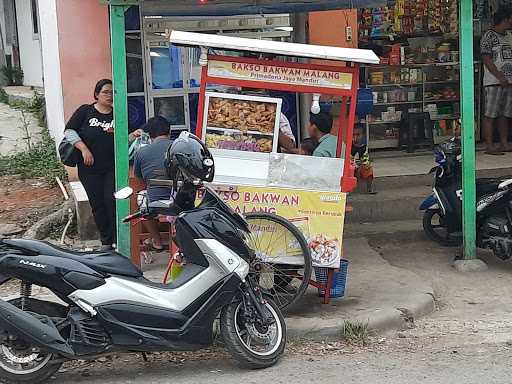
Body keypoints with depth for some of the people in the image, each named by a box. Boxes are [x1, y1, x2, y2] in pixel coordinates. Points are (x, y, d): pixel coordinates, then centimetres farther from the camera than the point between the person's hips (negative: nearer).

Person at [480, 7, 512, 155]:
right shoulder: (489, 36, -6)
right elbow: (486, 59, -12)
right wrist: (500, 76, -18)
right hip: (494, 82, -8)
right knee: (490, 115, -6)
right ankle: (489, 146, -6)